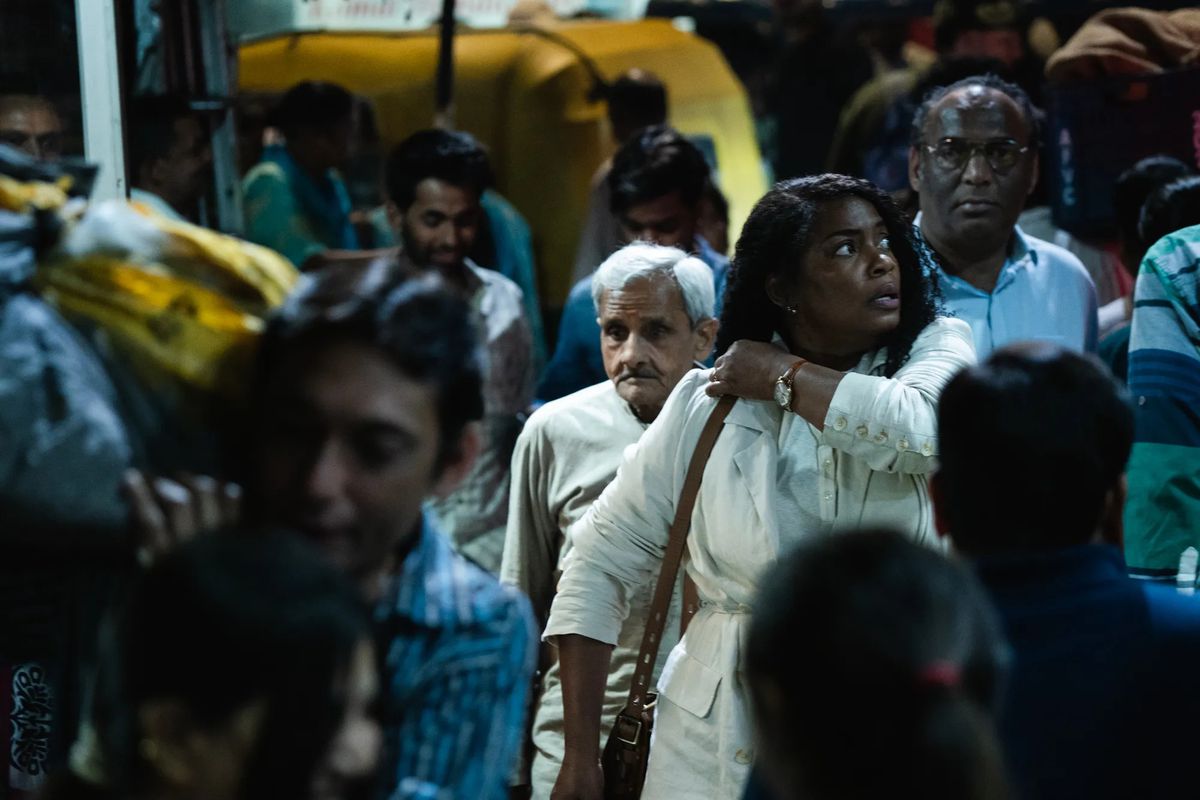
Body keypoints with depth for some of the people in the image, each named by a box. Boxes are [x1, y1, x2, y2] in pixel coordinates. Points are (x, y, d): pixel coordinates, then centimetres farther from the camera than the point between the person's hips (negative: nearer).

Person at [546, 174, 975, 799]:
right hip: (722, 740, 0)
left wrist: (784, 376, -11)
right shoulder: (707, 403, -2)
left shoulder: (935, 349, -3)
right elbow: (601, 565, 2)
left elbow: (921, 433, -26)